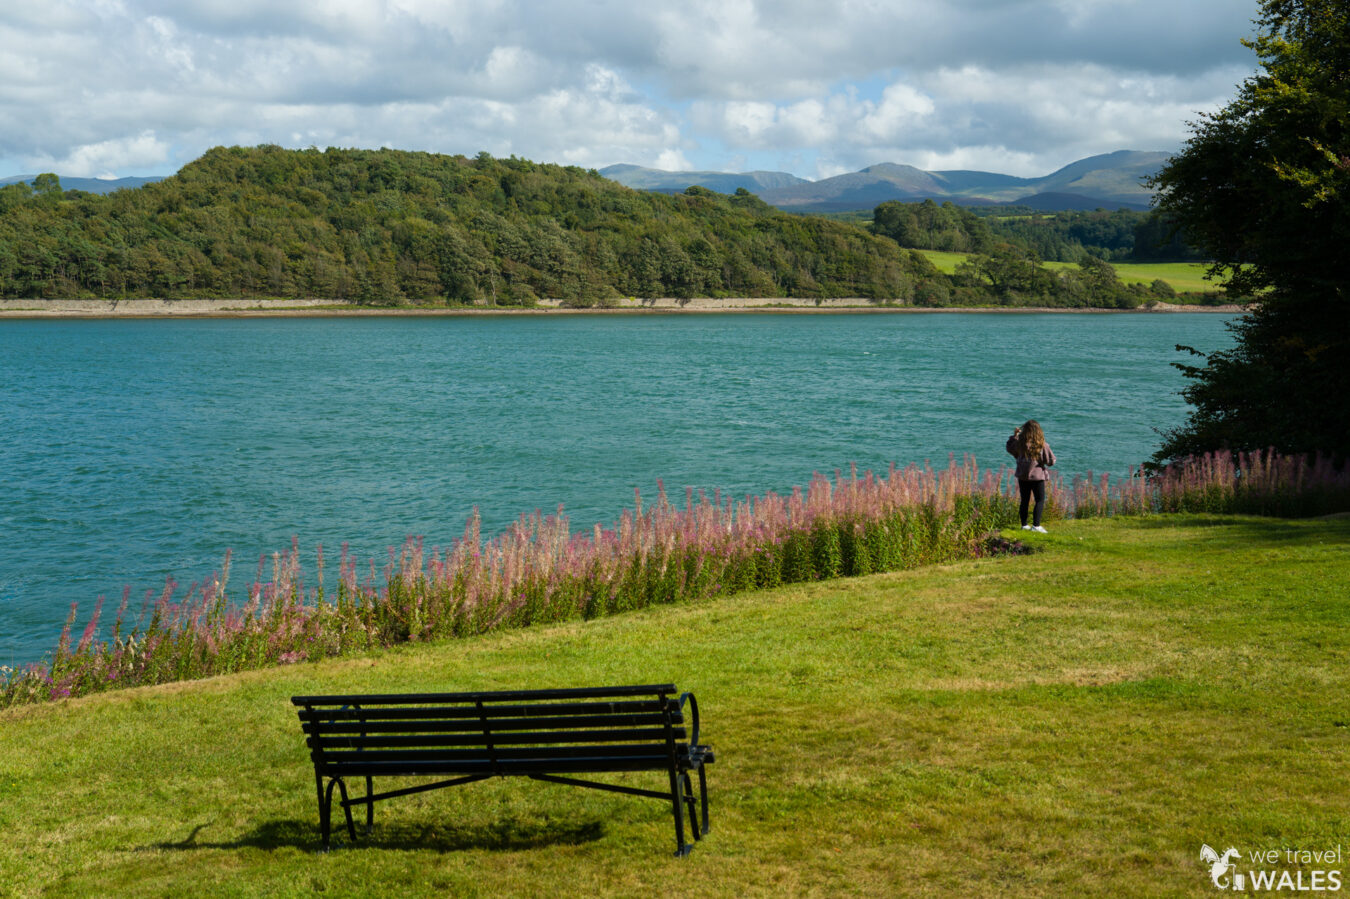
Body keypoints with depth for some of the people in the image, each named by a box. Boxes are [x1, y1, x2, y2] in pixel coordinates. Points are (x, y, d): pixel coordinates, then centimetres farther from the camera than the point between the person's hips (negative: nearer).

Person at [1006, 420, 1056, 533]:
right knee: (1040, 500, 4)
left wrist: (1014, 435, 23)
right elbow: (1051, 461, -9)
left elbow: (1010, 448, 16)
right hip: (1037, 476, -4)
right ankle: (1036, 525, -4)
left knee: (1024, 501, 13)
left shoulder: (1019, 443, -6)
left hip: (1022, 476, 4)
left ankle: (1024, 525, 18)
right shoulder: (1042, 445, -15)